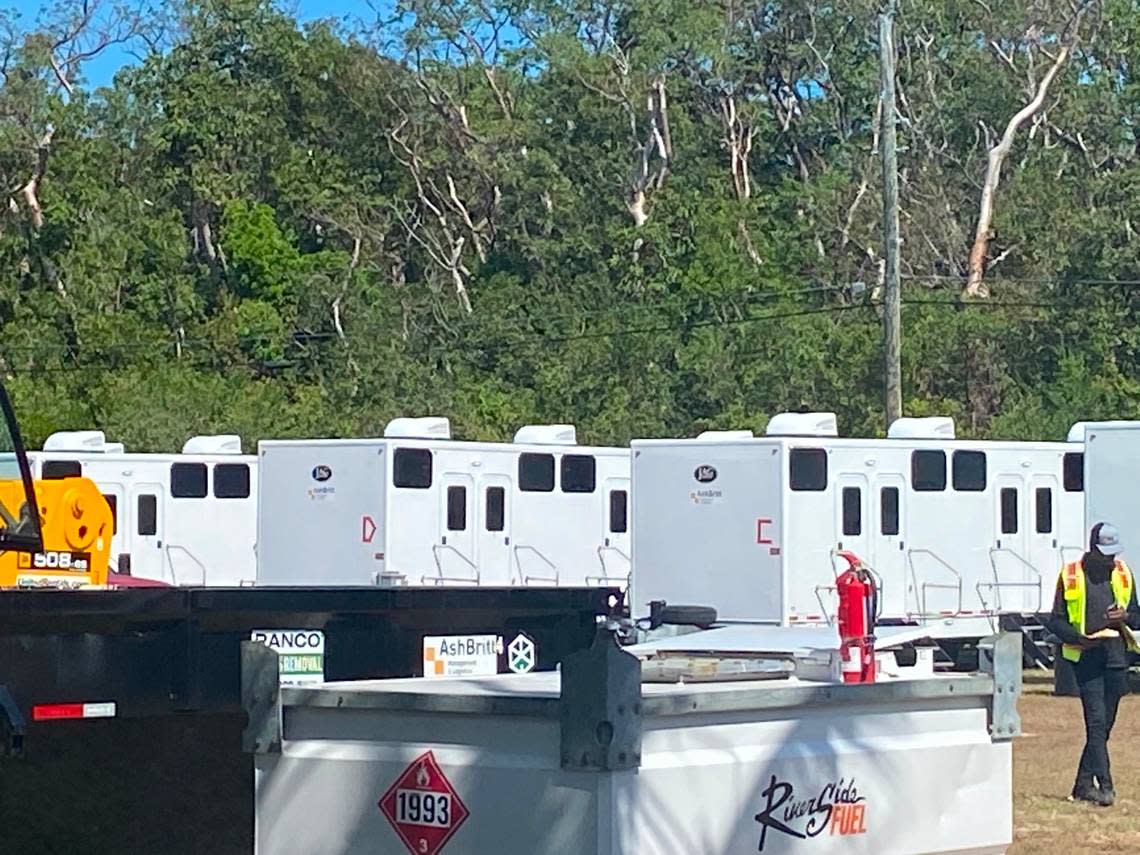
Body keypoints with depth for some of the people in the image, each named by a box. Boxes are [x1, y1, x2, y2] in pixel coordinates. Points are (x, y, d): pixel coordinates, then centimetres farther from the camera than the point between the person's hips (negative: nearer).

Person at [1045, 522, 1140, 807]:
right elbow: (1056, 621, 2)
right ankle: (1104, 785, -16)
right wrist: (1080, 638, -15)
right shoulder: (1071, 576, 0)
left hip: (1116, 657, 4)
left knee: (1103, 725, 8)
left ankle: (1084, 785, 18)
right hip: (1086, 658, -4)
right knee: (1096, 722, -13)